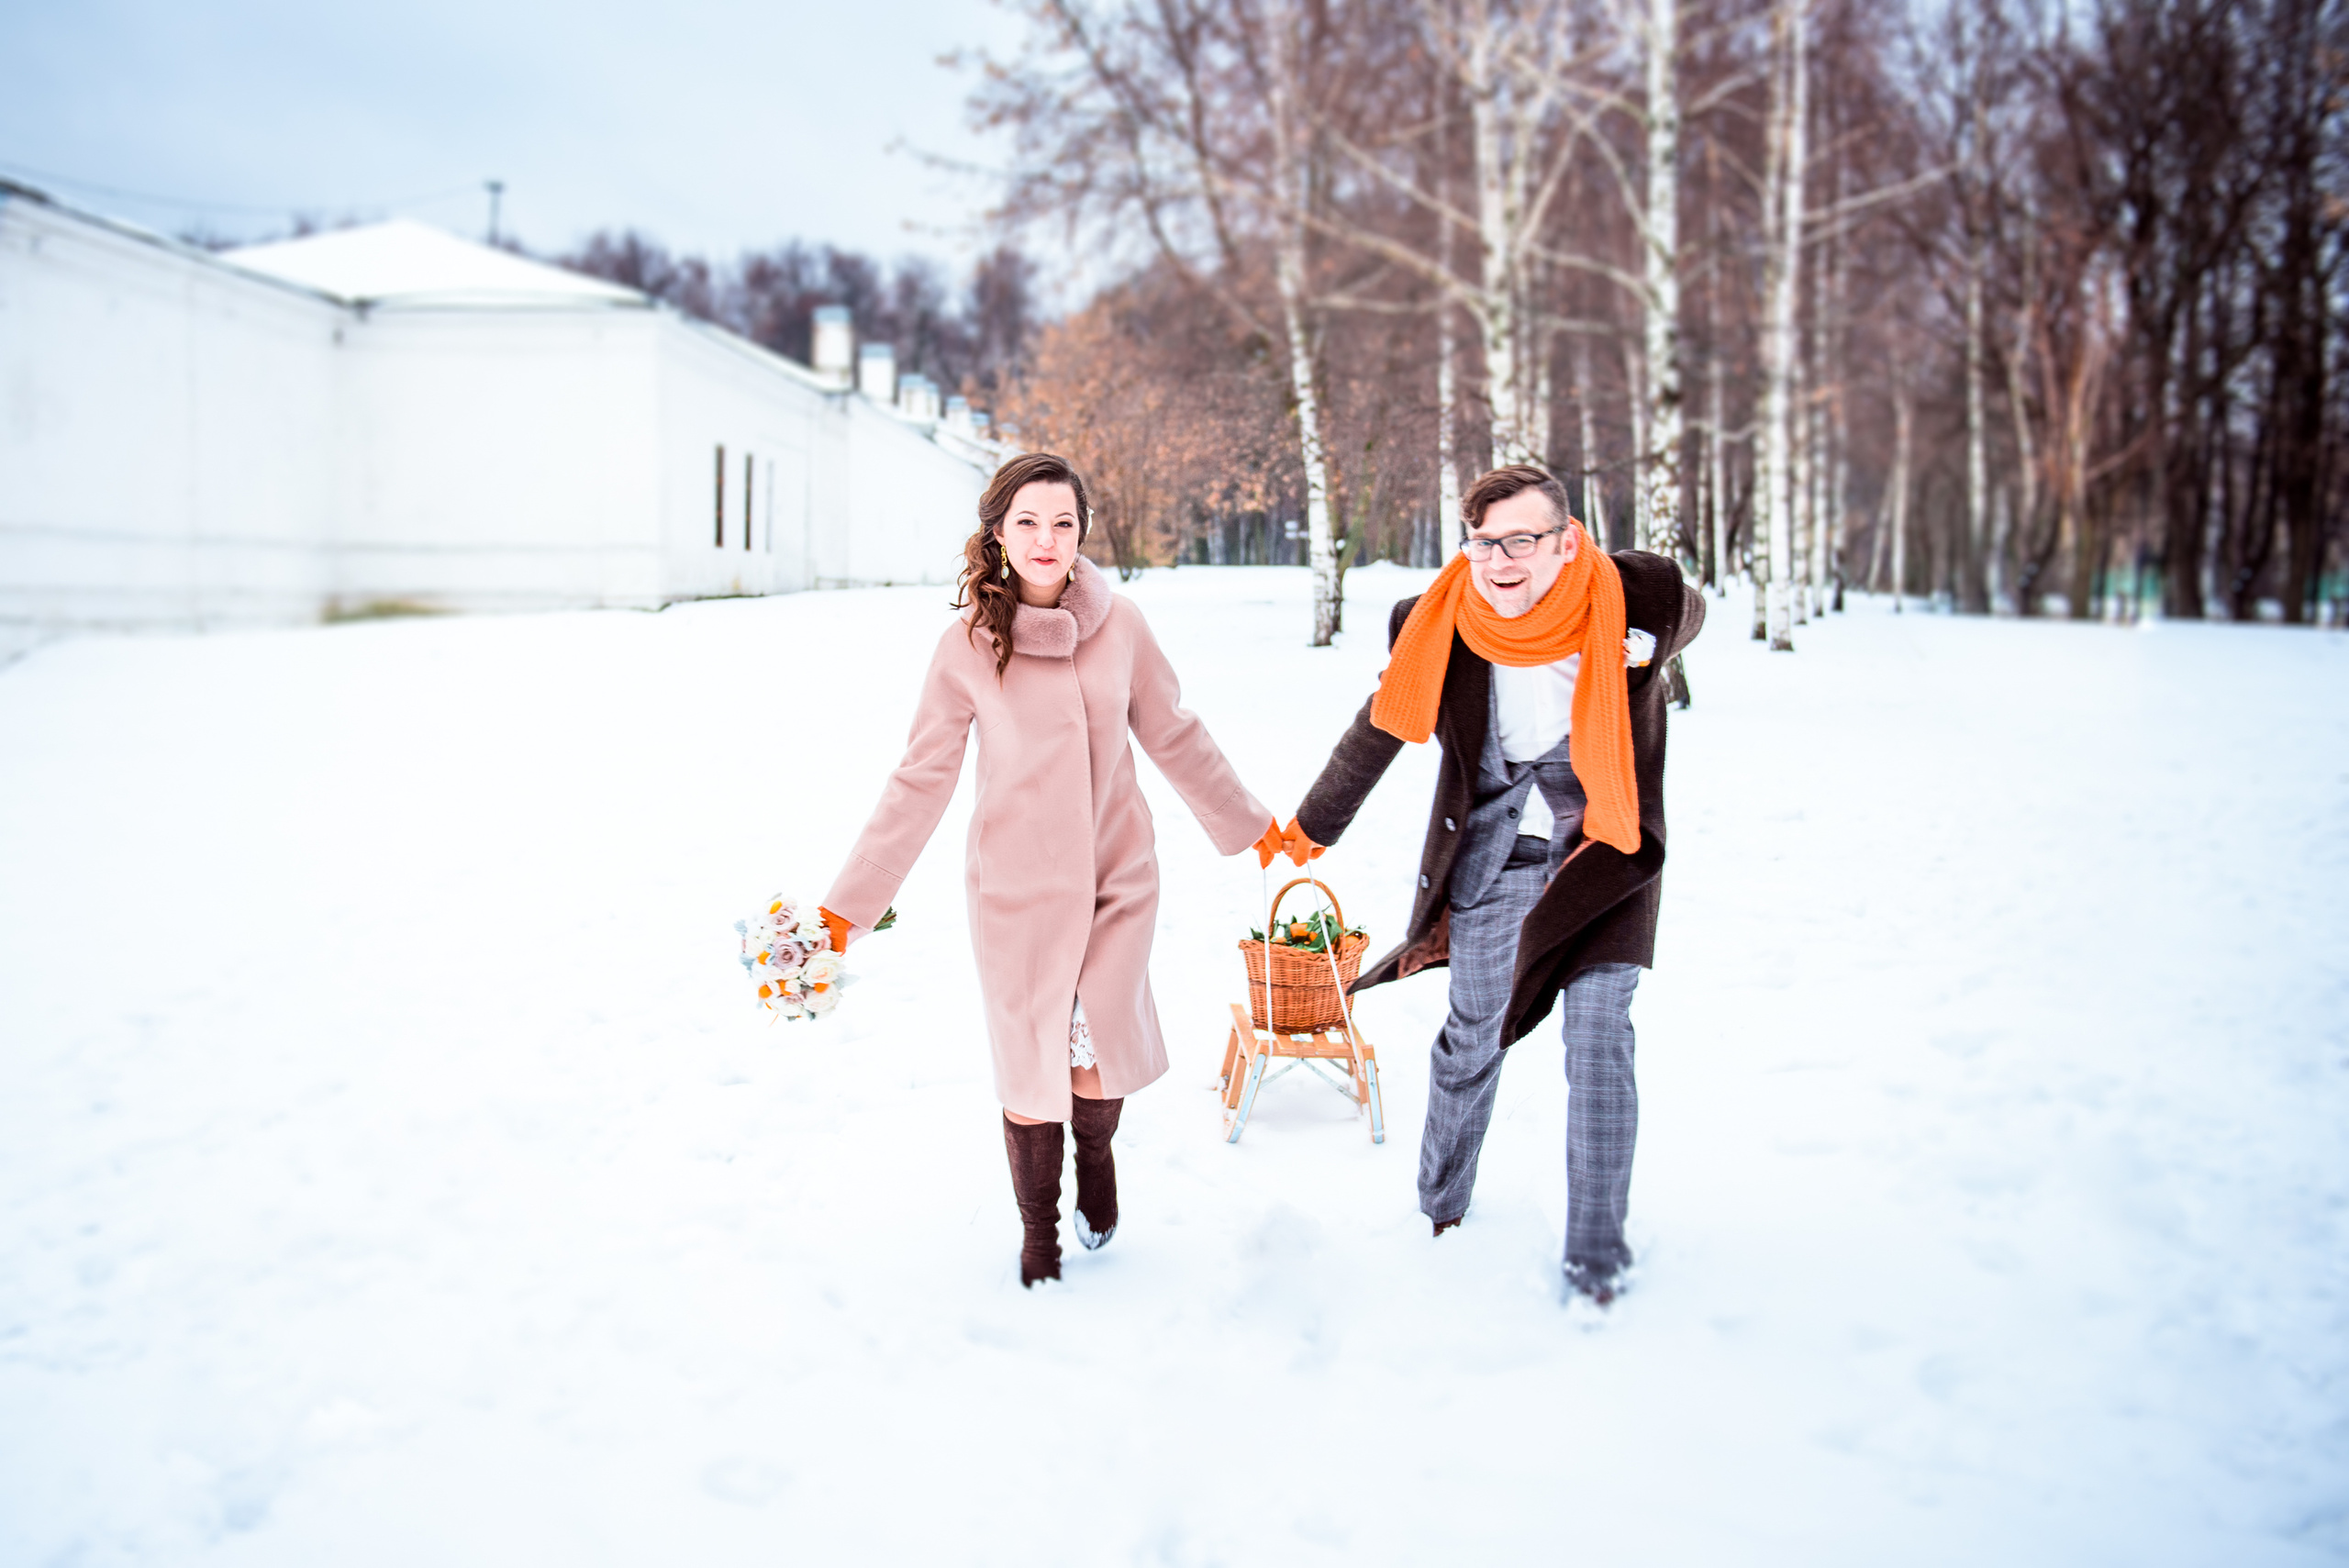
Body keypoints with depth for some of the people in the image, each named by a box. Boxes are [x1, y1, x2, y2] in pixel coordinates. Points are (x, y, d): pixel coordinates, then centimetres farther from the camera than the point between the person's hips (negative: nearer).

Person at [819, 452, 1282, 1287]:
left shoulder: (1118, 624, -3)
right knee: (1030, 1065, 6)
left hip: (1117, 877, 2)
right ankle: (1038, 1227, 32)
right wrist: (850, 903, -5)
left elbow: (1174, 737, 10)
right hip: (1017, 890, -1)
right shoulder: (968, 644, -8)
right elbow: (921, 780, -4)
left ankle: (1096, 1152, 38)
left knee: (1099, 1056, 1)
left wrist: (1250, 824, 18)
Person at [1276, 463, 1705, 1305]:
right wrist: (1313, 827, 14)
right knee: (1472, 1033, 11)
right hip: (1491, 855, 1)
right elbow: (1376, 732, 3)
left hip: (1602, 850, -1)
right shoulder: (1436, 629, -15)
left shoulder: (1638, 599, -19)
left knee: (1599, 1037, -6)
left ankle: (1597, 1251, 9)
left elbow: (1688, 612, 9)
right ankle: (1439, 1207, 35)